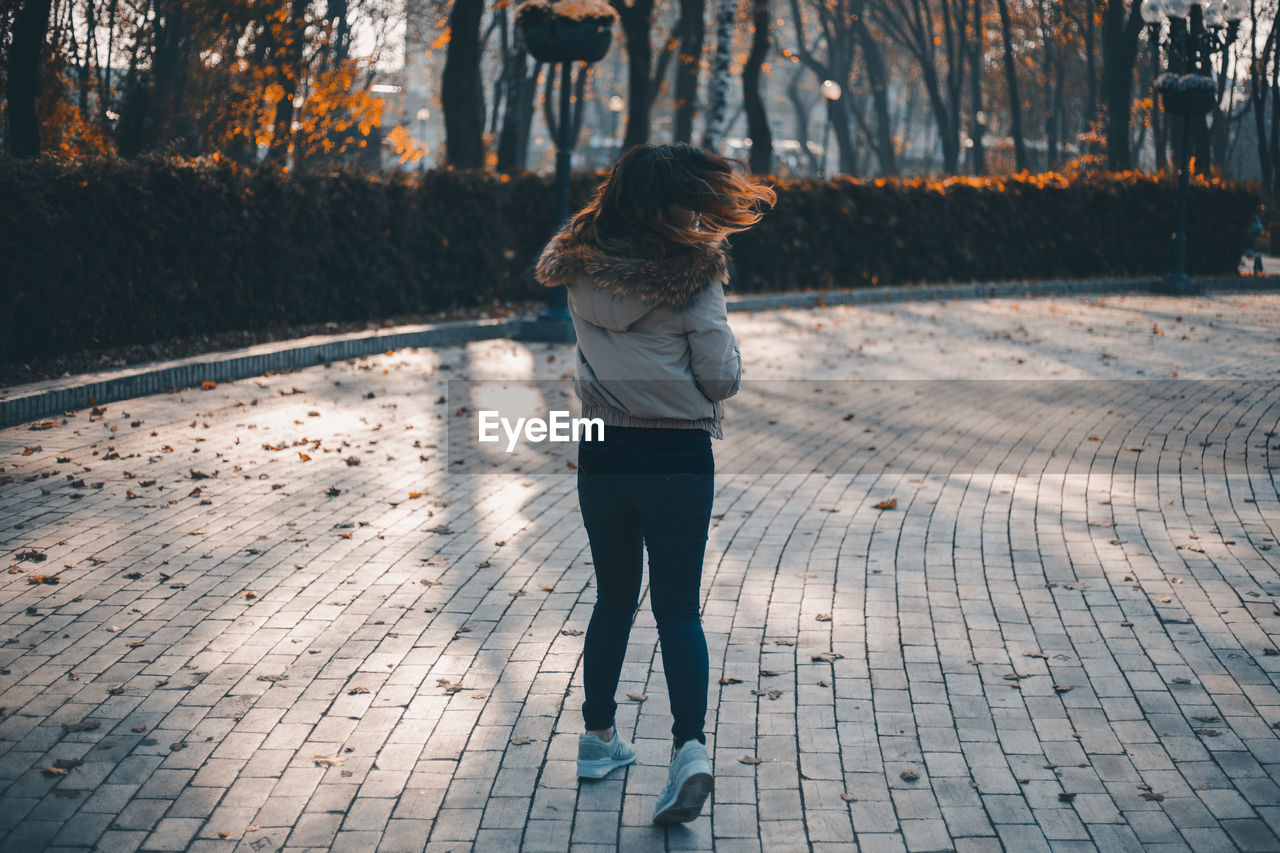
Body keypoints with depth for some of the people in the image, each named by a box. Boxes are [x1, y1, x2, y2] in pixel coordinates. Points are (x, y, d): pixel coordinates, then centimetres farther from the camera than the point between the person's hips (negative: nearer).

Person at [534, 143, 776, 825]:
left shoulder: (582, 270, 0)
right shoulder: (694, 272, -11)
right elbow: (722, 379, -10)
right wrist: (722, 335, 9)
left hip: (602, 457, 3)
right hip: (679, 459, -3)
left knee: (614, 598, 20)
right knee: (678, 608, 4)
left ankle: (599, 738, 29)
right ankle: (689, 744, -12)